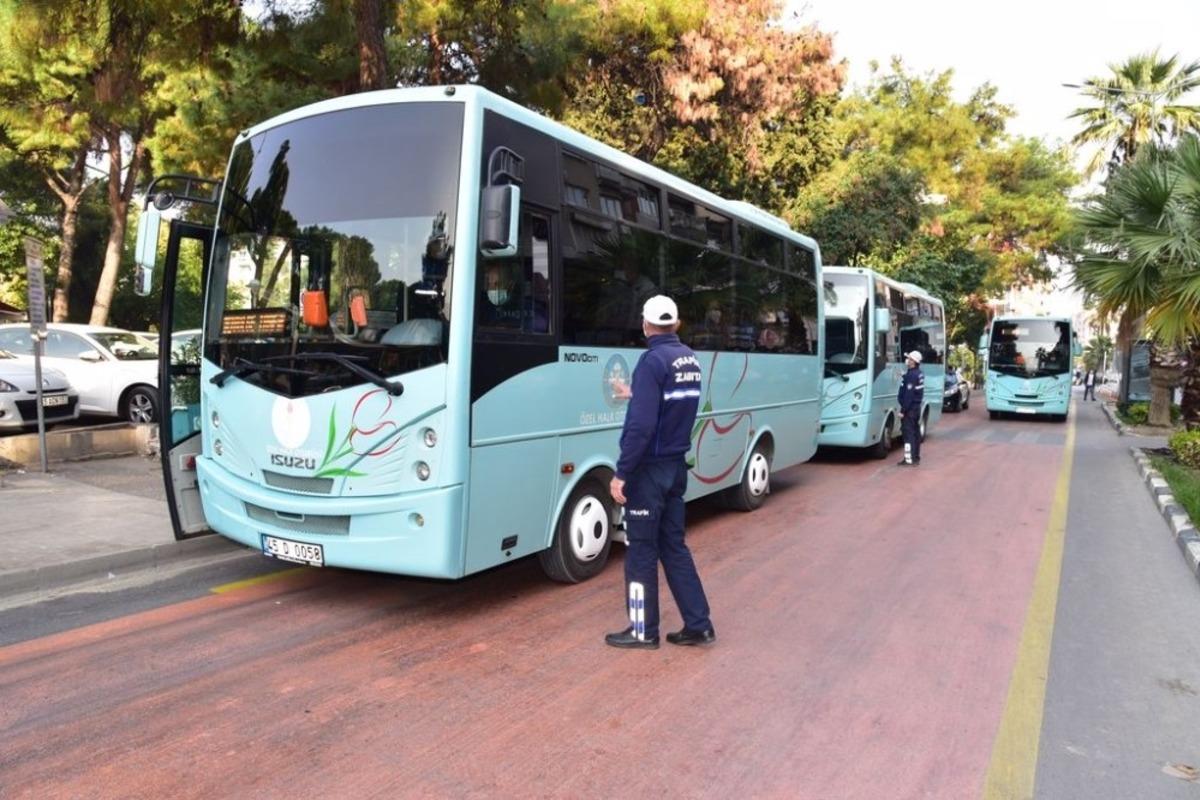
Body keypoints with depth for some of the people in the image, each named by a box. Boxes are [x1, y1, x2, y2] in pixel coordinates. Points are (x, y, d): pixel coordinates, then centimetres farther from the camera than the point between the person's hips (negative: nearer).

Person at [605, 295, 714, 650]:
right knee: (674, 547, 15)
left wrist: (621, 473, -18)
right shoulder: (689, 359, 8)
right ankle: (698, 626, 19)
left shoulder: (653, 360, -17)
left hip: (650, 470, -8)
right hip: (676, 467, 8)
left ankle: (644, 631, 16)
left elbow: (641, 424, -23)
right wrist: (635, 395, 36)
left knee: (641, 551, 5)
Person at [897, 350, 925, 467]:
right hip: (917, 406, 10)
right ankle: (916, 457, 22)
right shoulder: (919, 374, 9)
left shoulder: (911, 375, -20)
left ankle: (909, 459, -7)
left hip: (910, 408, -10)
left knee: (908, 433, -7)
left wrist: (903, 410, -21)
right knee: (916, 432, 15)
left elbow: (909, 394, -23)